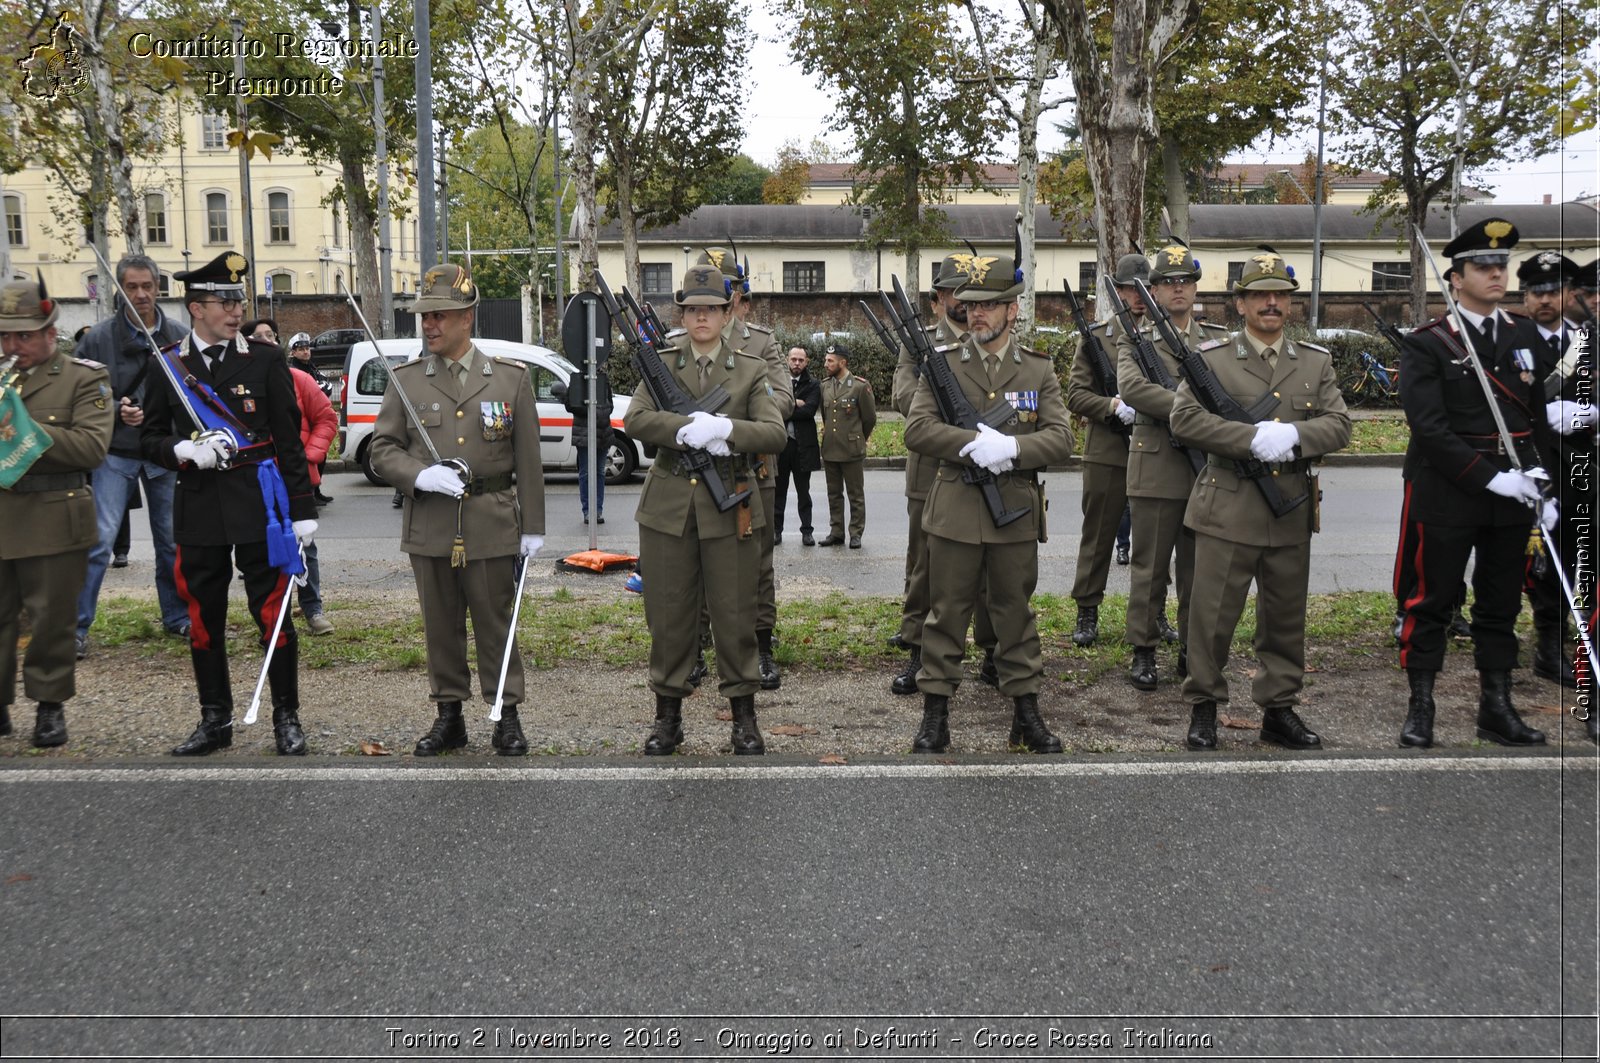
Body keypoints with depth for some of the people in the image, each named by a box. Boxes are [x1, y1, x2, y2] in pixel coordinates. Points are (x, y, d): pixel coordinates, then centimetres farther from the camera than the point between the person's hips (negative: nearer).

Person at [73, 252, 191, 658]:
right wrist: (116, 411, -19)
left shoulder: (180, 337, 0)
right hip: (116, 454, -2)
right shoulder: (98, 338, -4)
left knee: (171, 540, 12)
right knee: (100, 540, -6)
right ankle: (76, 626, 3)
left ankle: (178, 617, 26)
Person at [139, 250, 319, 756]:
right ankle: (215, 719, 23)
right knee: (203, 619, 9)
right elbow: (150, 438, 10)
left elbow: (290, 439, 0)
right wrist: (184, 451, -13)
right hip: (197, 507, 2)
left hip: (258, 505, -2)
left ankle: (287, 717, 14)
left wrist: (302, 509, -3)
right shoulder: (168, 367, 6)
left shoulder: (266, 359, 1)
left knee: (273, 614, 1)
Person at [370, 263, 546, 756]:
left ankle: (506, 716, 17)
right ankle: (449, 715, 24)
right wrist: (420, 475, -16)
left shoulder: (511, 378, 2)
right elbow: (382, 449, 5)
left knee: (496, 623, 5)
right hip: (428, 526, 2)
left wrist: (533, 527, -1)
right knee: (441, 626, 11)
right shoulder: (406, 379, 5)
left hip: (492, 525, -2)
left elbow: (528, 459, 2)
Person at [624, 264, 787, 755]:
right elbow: (635, 420, -9)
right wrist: (689, 426, -23)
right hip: (668, 506, 1)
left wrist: (726, 428, -22)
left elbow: (775, 433, -6)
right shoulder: (660, 365, 8)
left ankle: (744, 714, 18)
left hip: (730, 508, -1)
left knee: (734, 613, 4)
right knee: (668, 614, 6)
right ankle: (668, 714, 20)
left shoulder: (750, 370, 7)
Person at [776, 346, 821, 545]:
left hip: (802, 444, -1)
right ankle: (776, 530, 12)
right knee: (778, 490, 5)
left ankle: (807, 531, 11)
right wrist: (795, 403, -11)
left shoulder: (813, 386, 4)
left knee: (803, 491, 6)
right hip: (779, 443, 1)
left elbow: (809, 410, -12)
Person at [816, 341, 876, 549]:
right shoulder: (824, 385, 7)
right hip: (829, 450, 5)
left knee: (856, 495, 3)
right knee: (834, 494, 11)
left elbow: (870, 418, 0)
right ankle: (836, 532, 19)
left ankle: (856, 533, 9)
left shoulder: (860, 386, -9)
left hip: (852, 451, -5)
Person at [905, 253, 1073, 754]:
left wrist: (1012, 447, -21)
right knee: (946, 614, 5)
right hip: (954, 512, -1)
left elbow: (1060, 438, -3)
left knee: (1016, 614, 11)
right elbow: (917, 430, -8)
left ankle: (1026, 713, 22)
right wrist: (975, 443, -21)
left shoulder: (1039, 370, 6)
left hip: (1016, 512, 1)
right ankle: (935, 716, 15)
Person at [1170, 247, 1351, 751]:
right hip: (1227, 511, -4)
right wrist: (1253, 437, -20)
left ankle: (1279, 709, 26)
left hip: (1292, 515, 4)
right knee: (1212, 616, 1)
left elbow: (1339, 425, 3)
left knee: (1286, 618, 12)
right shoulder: (1211, 358, -1)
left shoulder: (1316, 361, 11)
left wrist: (1294, 435, -18)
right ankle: (1203, 708, 16)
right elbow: (1184, 419, -12)